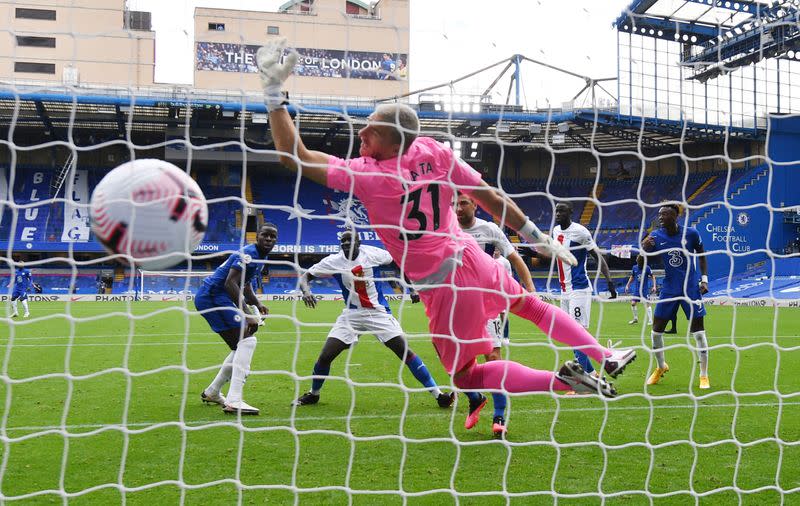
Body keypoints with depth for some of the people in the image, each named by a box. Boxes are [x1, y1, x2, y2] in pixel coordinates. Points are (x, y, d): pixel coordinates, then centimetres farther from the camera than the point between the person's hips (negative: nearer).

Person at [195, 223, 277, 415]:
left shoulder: (260, 258, 16)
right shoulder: (249, 254, -17)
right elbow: (230, 284, -27)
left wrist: (257, 303, 12)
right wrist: (248, 315, -31)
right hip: (212, 296, -11)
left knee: (241, 347, 17)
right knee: (247, 341, -18)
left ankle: (212, 392, 30)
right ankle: (233, 401, -24)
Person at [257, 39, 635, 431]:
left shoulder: (366, 175, -19)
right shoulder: (434, 152, -4)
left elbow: (294, 155, -15)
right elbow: (491, 199, 3)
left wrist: (273, 91, -12)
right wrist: (537, 237, 14)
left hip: (443, 287, -6)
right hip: (471, 259, 6)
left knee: (466, 377, 12)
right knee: (530, 305, 34)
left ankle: (561, 380, -6)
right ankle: (606, 358, 34)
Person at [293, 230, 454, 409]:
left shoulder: (373, 254, -8)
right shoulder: (333, 262, -6)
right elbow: (304, 277, -4)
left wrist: (412, 289, 1)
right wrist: (306, 291, -26)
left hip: (379, 312, -1)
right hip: (352, 315, 2)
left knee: (404, 350, -11)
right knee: (325, 356, -5)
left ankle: (438, 394, -4)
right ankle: (313, 394, 23)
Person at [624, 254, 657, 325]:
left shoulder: (647, 268, -7)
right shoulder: (634, 268, 3)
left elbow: (653, 277, -1)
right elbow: (632, 277, 17)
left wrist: (654, 286, -10)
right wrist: (627, 285, 11)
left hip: (645, 289, -4)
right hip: (637, 289, 4)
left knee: (646, 304, -10)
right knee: (633, 303, 1)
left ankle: (650, 320, -5)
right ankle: (635, 319, 18)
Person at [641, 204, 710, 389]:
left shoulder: (691, 233, -8)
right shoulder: (656, 236, -4)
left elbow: (701, 256, 8)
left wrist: (704, 279, 0)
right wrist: (644, 249, -28)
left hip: (691, 288, -2)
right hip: (669, 289, 2)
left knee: (698, 331, -3)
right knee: (656, 330, 4)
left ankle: (704, 376, 8)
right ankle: (660, 367, 28)